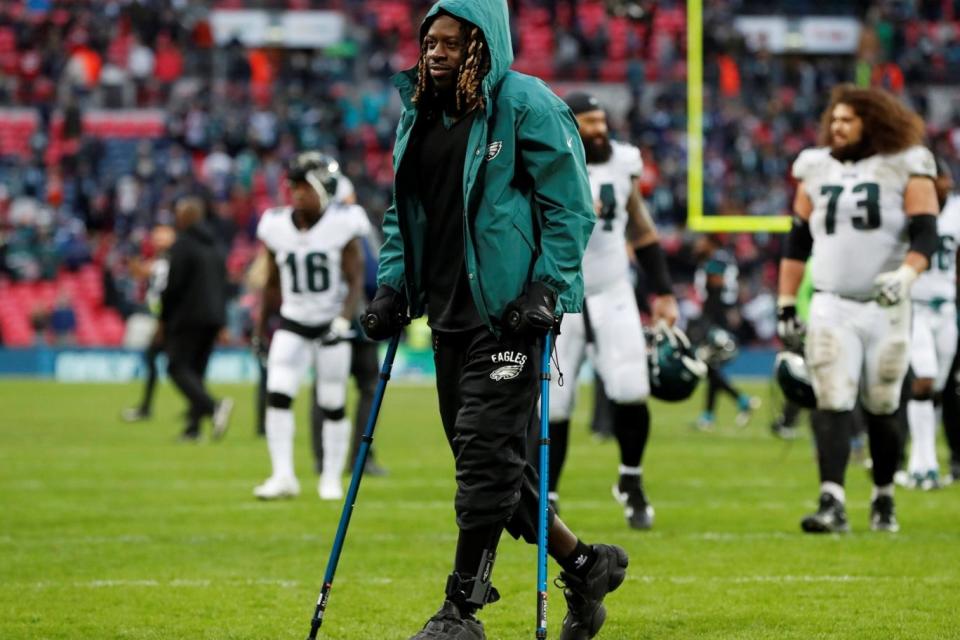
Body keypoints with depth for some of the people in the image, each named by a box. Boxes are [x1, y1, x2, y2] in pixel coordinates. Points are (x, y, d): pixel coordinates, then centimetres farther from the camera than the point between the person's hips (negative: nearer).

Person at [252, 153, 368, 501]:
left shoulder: (342, 226, -11)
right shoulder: (277, 227, -2)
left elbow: (355, 280, -10)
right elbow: (272, 283, 10)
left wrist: (343, 319, -24)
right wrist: (261, 327, 12)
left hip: (331, 325, -2)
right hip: (292, 324, 2)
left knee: (333, 405, 4)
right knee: (277, 395, -13)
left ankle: (331, 479, 17)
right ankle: (283, 476, -10)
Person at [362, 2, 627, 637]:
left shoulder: (527, 106, -8)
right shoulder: (420, 115, 14)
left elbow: (570, 207, -8)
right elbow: (404, 212, 23)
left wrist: (547, 289, -15)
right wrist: (393, 285, 10)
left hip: (509, 310, -8)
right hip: (450, 312, 8)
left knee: (487, 453, -10)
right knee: (488, 461, 9)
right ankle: (584, 564, 25)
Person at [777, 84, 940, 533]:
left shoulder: (905, 169, -2)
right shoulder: (816, 170, 9)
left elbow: (925, 236, -10)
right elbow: (797, 243, 14)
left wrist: (906, 275, -28)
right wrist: (786, 306, 10)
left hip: (885, 308, -2)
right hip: (831, 307, 2)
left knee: (881, 410, 7)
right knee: (833, 408, -10)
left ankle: (883, 500, 24)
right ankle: (832, 505, -17)